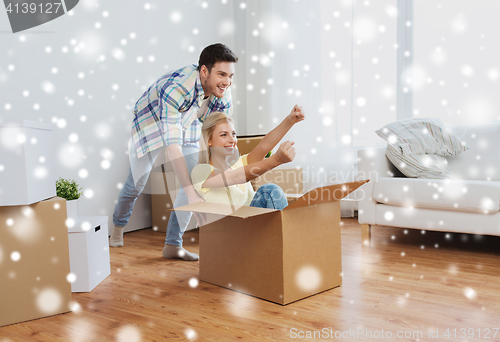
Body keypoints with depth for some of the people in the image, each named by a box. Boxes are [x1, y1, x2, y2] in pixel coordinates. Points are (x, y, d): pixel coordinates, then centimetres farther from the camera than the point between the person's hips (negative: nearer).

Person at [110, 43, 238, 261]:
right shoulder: (176, 88, -44)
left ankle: (173, 244, 0)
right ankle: (118, 226, 37)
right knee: (136, 183, 5)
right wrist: (191, 192, -53)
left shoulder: (224, 97, -24)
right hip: (151, 123, -4)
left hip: (187, 126, 5)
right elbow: (172, 144, -48)